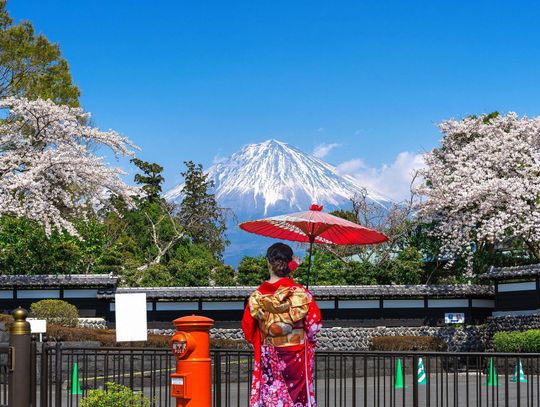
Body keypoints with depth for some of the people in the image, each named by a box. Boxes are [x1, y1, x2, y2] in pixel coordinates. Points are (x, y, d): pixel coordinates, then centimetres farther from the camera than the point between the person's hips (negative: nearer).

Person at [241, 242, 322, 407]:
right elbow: (314, 325, -4)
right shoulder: (300, 293, -9)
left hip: (268, 360, 1)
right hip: (296, 358, -1)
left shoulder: (256, 296, -5)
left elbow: (248, 329, 3)